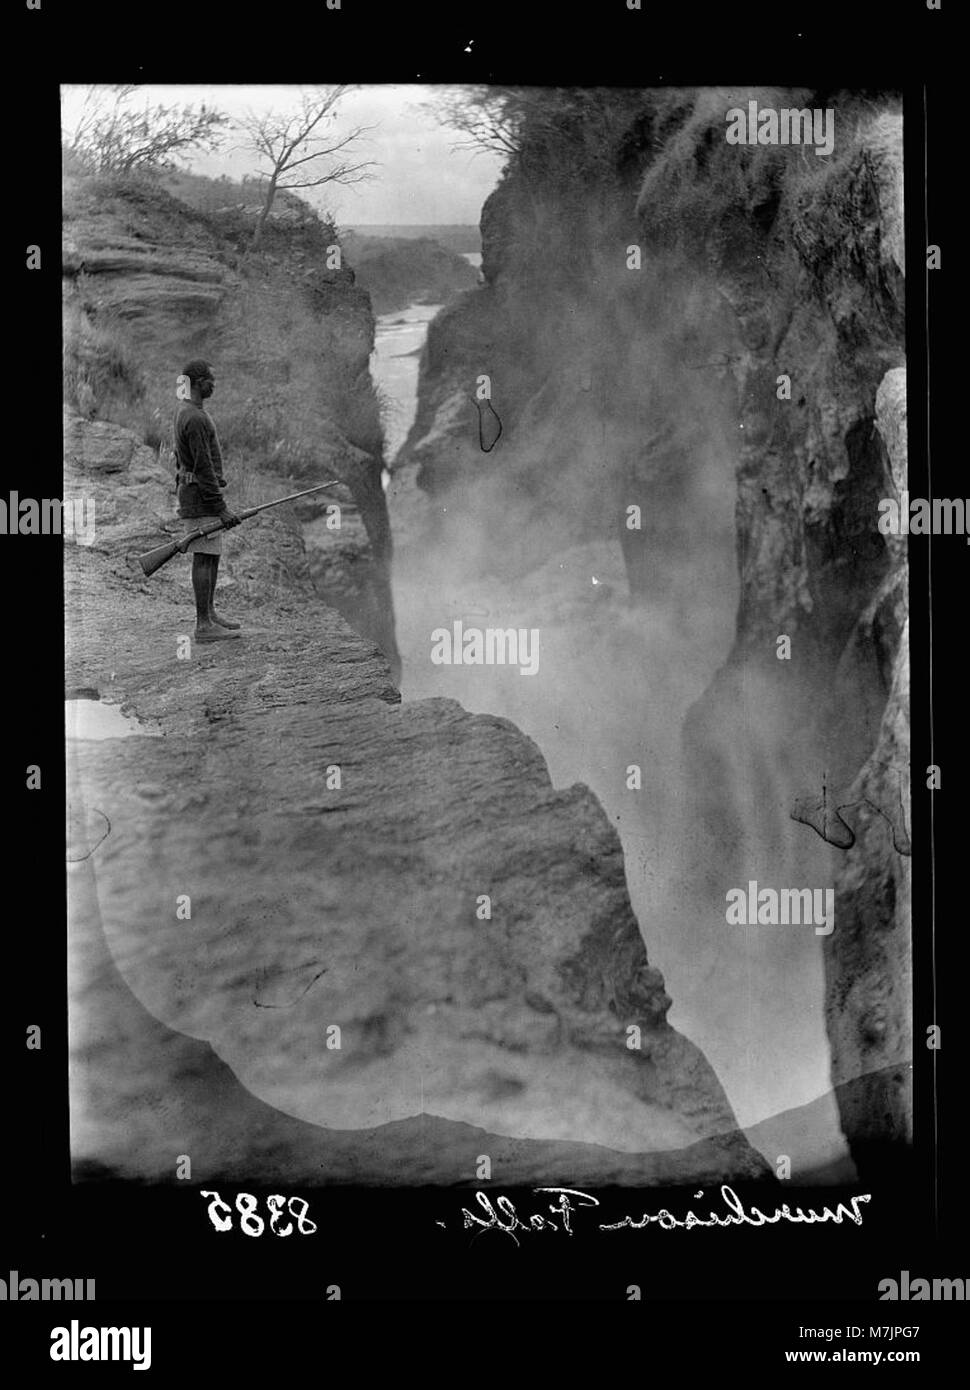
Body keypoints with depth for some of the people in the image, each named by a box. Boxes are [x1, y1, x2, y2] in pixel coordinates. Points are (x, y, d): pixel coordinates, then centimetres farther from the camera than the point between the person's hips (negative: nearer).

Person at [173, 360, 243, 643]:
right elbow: (204, 468, -22)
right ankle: (203, 626, -4)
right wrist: (222, 510, -21)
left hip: (190, 489, 10)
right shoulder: (196, 419, -20)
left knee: (213, 554, 16)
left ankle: (209, 613, 24)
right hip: (201, 494, -10)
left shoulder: (183, 409, 12)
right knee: (204, 557, -7)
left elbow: (181, 456, 20)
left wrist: (183, 490, 25)